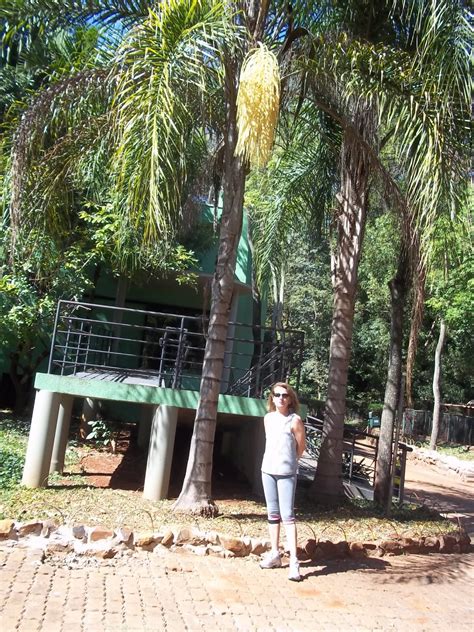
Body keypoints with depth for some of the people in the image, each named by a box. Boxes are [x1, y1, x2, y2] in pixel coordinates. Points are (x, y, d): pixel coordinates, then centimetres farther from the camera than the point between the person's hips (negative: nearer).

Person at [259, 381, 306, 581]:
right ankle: (274, 554, 22)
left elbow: (301, 447, -2)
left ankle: (294, 561, -8)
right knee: (273, 514, 12)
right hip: (267, 470, 5)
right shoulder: (268, 418, 6)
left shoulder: (295, 420, -9)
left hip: (286, 473, -5)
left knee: (287, 515, -10)